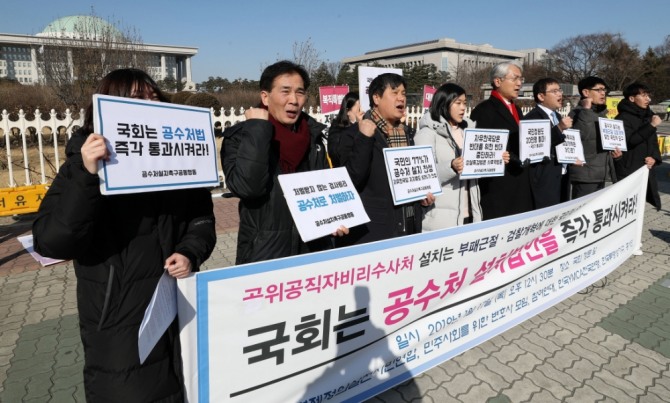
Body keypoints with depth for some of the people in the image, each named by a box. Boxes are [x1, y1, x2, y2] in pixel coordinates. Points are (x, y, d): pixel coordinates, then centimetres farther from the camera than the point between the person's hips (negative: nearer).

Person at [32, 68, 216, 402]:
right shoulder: (82, 164, -8)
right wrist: (88, 176, -30)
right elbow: (51, 243, -18)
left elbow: (202, 217, 9)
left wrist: (191, 252, -12)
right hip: (118, 324, -3)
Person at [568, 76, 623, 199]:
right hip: (585, 175, -9)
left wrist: (614, 151, 8)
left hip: (600, 174, 9)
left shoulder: (601, 114, 16)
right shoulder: (577, 112, -11)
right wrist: (586, 110, -24)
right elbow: (580, 134, -31)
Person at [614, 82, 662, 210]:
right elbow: (629, 141, -20)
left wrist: (654, 157, 0)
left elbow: (653, 142, 19)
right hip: (628, 172, -7)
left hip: (646, 170, 8)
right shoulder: (623, 118, -7)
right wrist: (652, 125, -20)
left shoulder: (647, 116, 16)